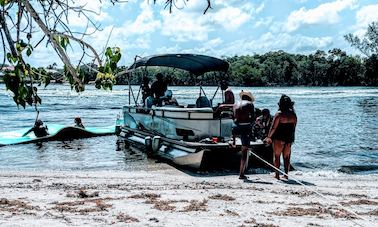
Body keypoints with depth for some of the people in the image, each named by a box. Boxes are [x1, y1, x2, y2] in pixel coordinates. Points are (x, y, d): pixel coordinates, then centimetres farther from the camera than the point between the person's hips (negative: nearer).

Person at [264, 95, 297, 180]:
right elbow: (294, 127, 10)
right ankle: (286, 174, 14)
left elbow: (273, 127, -13)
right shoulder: (293, 115, 4)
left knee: (277, 156, 4)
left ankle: (277, 174, 2)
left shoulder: (279, 114, -13)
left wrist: (268, 137, -5)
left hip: (279, 138, -5)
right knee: (286, 157, 13)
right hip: (289, 138, 5)